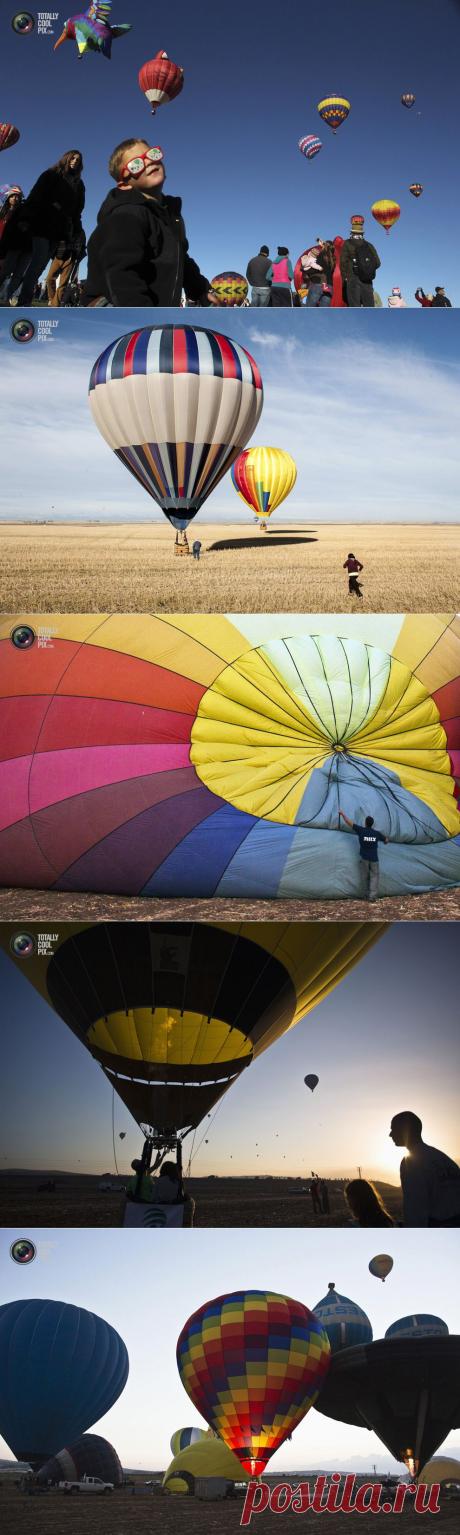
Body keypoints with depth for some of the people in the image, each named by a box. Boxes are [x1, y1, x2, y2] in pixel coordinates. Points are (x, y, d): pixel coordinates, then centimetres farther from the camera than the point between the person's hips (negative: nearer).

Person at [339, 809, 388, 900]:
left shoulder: (361, 831, -9)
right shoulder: (377, 833, -2)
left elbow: (349, 822, -4)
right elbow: (386, 840, 17)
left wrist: (342, 814, 10)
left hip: (364, 858, -1)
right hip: (374, 858, 1)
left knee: (365, 876, 14)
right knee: (374, 876, 4)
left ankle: (367, 894, 18)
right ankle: (373, 896, -6)